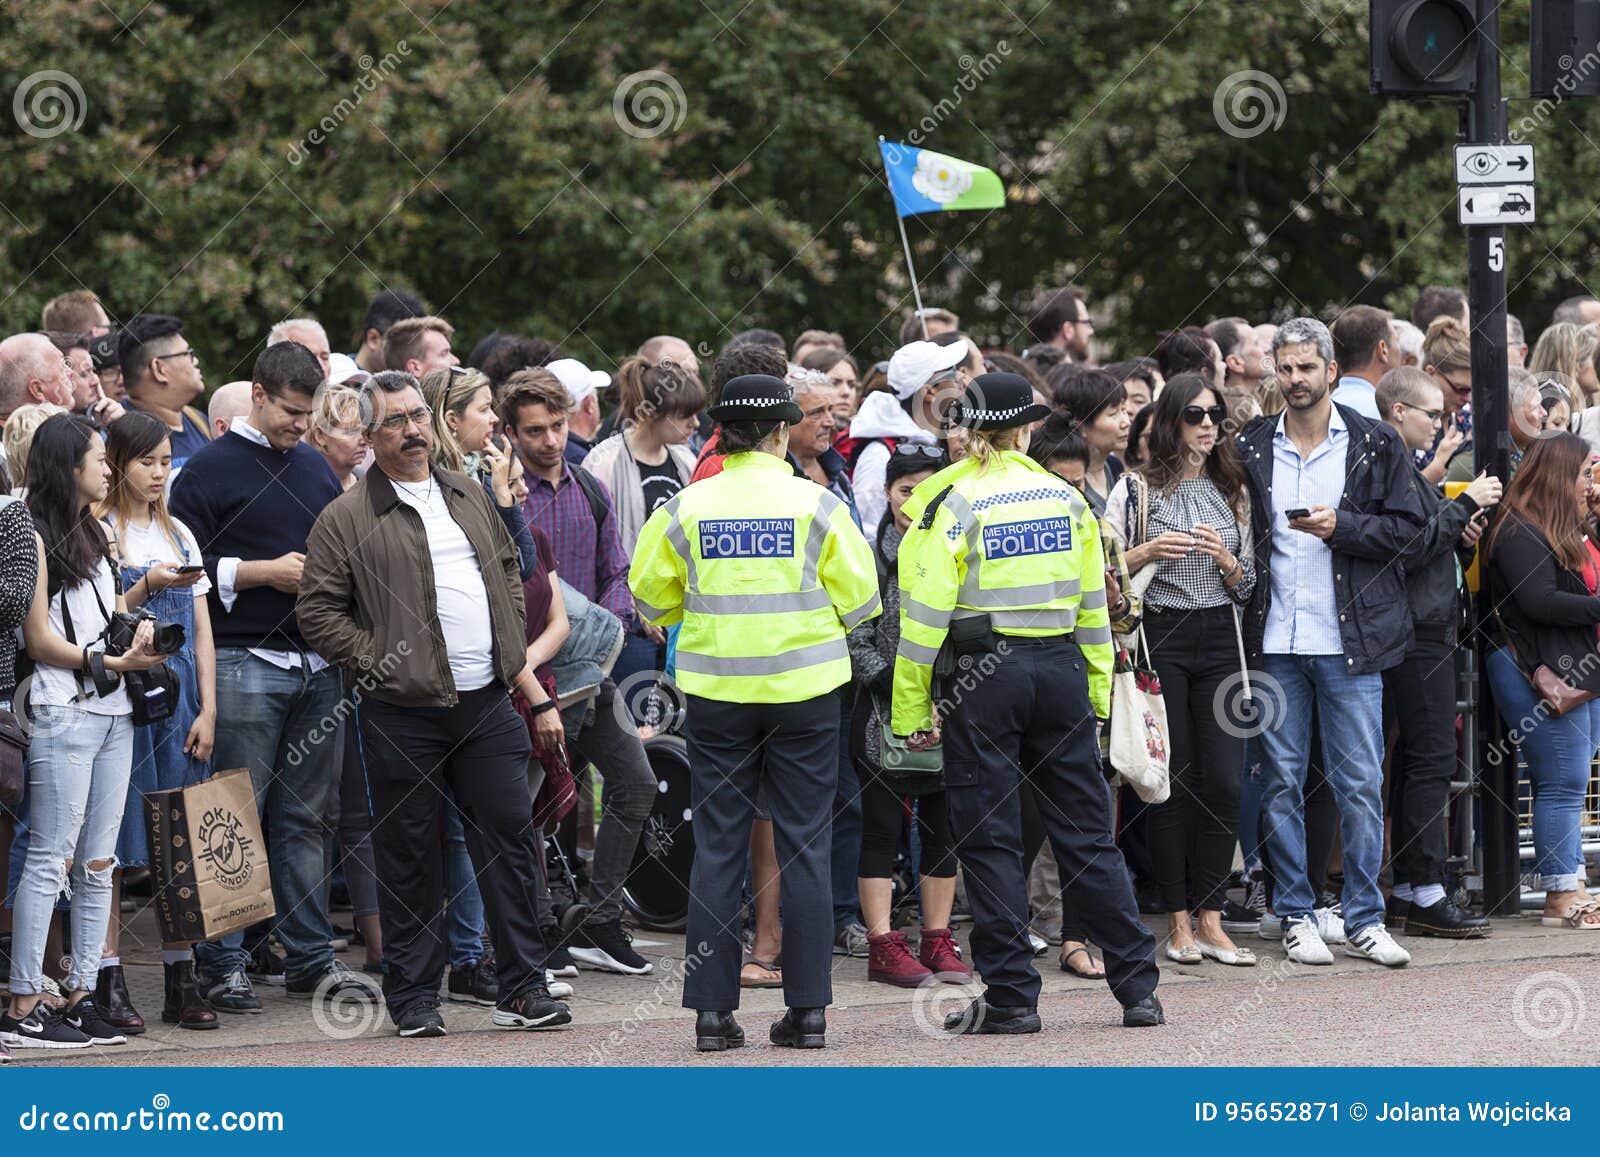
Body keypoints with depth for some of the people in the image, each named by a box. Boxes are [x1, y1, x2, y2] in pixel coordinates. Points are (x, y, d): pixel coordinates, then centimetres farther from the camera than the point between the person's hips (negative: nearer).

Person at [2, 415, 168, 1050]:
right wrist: (112, 663, -10)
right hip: (63, 715, -8)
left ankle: (81, 994, 9)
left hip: (112, 713, 8)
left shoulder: (94, 534, 19)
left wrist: (140, 632, 7)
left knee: (96, 865, 6)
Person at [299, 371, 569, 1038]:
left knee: (510, 836, 2)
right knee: (410, 858, 1)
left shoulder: (468, 496, 14)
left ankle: (522, 988, 8)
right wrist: (376, 662, -11)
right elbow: (317, 612, -5)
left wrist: (512, 652, 12)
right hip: (404, 714, -4)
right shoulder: (346, 519, -3)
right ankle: (412, 996, 10)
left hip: (487, 702, 4)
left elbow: (509, 570, 24)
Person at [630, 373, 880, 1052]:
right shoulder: (815, 504, -4)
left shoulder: (688, 507, -2)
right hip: (804, 689, -1)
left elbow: (650, 596, 8)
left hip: (716, 691, 1)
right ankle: (807, 1009, 5)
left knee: (716, 849, 6)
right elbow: (859, 599, 0)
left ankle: (713, 1010, 4)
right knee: (804, 848, 5)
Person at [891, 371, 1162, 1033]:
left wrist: (912, 711, -4)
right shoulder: (1065, 497, 8)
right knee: (1088, 834, 8)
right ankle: (1137, 988, 8)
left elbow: (925, 613, -8)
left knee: (989, 839, 2)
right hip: (1061, 670, 4)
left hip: (982, 675, -4)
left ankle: (1011, 997, 2)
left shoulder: (952, 502, -5)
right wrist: (1096, 695, 20)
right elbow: (1094, 605, 13)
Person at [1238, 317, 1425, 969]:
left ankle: (1364, 920, 6)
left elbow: (1407, 527, 0)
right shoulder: (1251, 447, 8)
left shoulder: (1373, 445, 3)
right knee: (1281, 782, 4)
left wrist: (1341, 526, -13)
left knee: (1360, 783, 0)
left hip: (1350, 642, -2)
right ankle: (1296, 917, 12)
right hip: (1273, 640, 2)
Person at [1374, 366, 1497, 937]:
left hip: (1428, 628, 11)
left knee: (1416, 758, 11)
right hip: (1418, 631, -11)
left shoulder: (1408, 470, 20)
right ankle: (1426, 895, -10)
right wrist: (1464, 505, -14)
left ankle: (1407, 891, 13)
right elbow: (1406, 548, -21)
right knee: (1432, 757, -10)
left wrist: (1460, 531, 7)